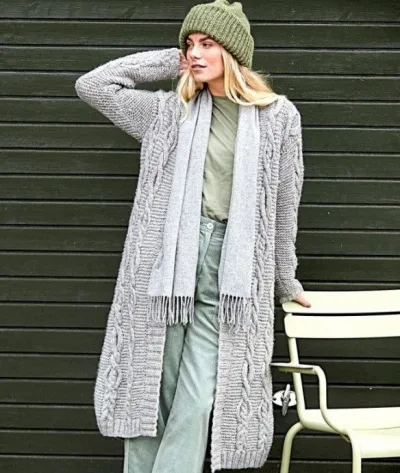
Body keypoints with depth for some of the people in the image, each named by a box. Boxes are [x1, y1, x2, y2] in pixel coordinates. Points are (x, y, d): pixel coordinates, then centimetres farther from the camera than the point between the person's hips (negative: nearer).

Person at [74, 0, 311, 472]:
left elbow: (284, 208, 10)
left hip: (229, 275, -2)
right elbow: (92, 84, 10)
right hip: (165, 266, 2)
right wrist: (168, 62, 10)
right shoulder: (170, 111, 10)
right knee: (150, 395, 3)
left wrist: (285, 282, 17)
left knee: (196, 406, -6)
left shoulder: (278, 117, 5)